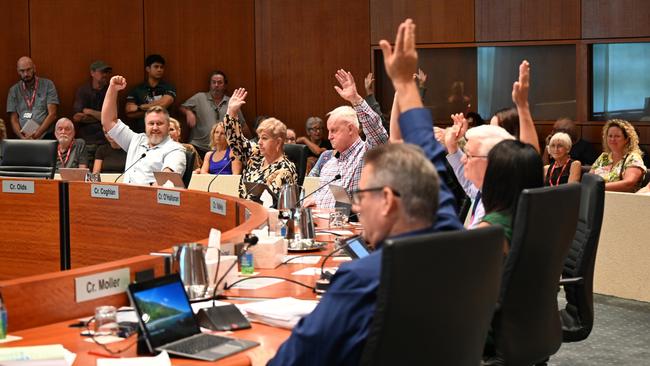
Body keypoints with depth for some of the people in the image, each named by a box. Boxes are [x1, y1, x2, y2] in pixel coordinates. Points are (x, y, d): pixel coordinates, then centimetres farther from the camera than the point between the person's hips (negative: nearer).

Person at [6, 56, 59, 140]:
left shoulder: (48, 85, 5)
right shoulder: (14, 90, 11)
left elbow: (52, 114, -1)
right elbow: (13, 119, 9)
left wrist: (36, 135, -12)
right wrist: (22, 137, -11)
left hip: (45, 136, -2)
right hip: (23, 138, 2)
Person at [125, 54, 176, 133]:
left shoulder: (168, 88, 5)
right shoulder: (137, 89, 9)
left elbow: (163, 104, -11)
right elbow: (129, 112, 1)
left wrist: (139, 108, -2)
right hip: (140, 132, 1)